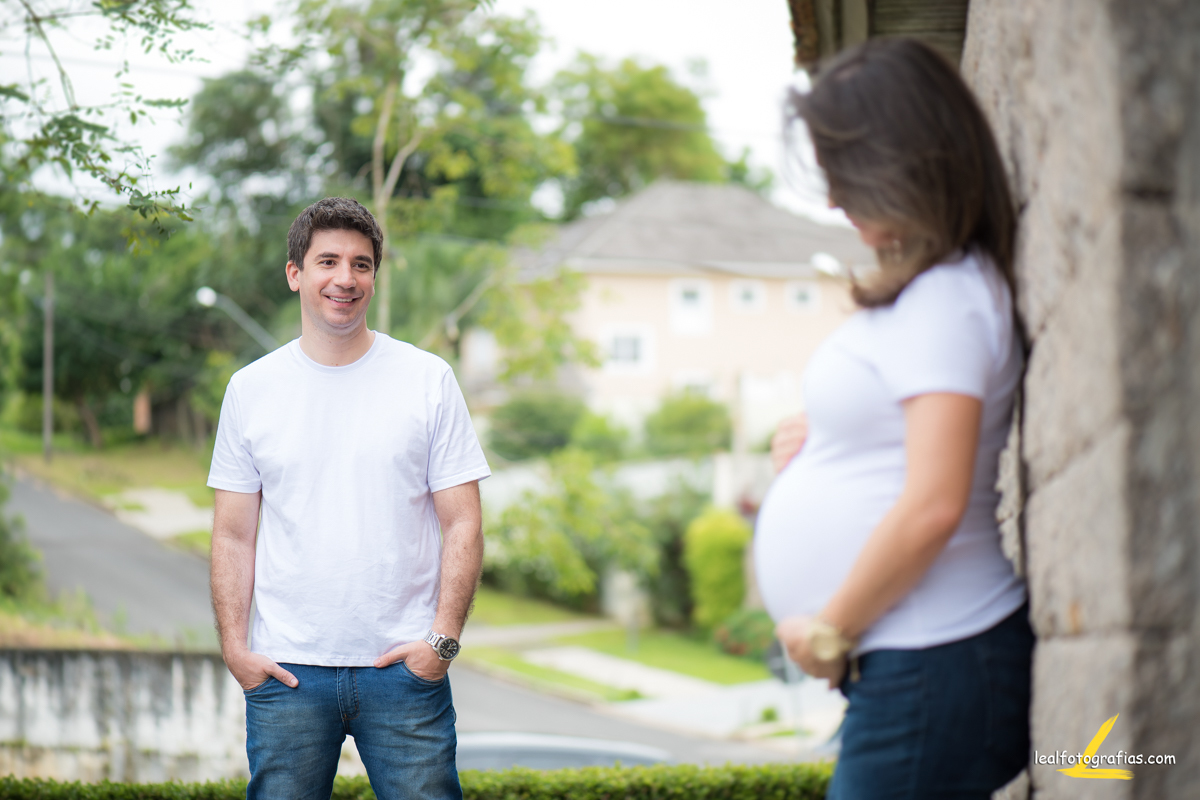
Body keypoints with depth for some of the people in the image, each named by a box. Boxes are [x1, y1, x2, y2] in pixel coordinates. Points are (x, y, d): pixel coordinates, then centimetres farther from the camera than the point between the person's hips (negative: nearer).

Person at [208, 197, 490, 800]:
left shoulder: (429, 380, 3)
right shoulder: (251, 389, 7)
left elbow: (462, 525, 1)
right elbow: (233, 536, 8)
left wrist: (443, 639, -9)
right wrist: (234, 647, -2)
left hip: (404, 666, -1)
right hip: (286, 668, 1)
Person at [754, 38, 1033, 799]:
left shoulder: (946, 301, -14)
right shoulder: (924, 292, 16)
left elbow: (933, 506, -22)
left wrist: (831, 631, -12)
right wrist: (819, 440, 11)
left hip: (934, 667, -10)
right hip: (905, 665, 10)